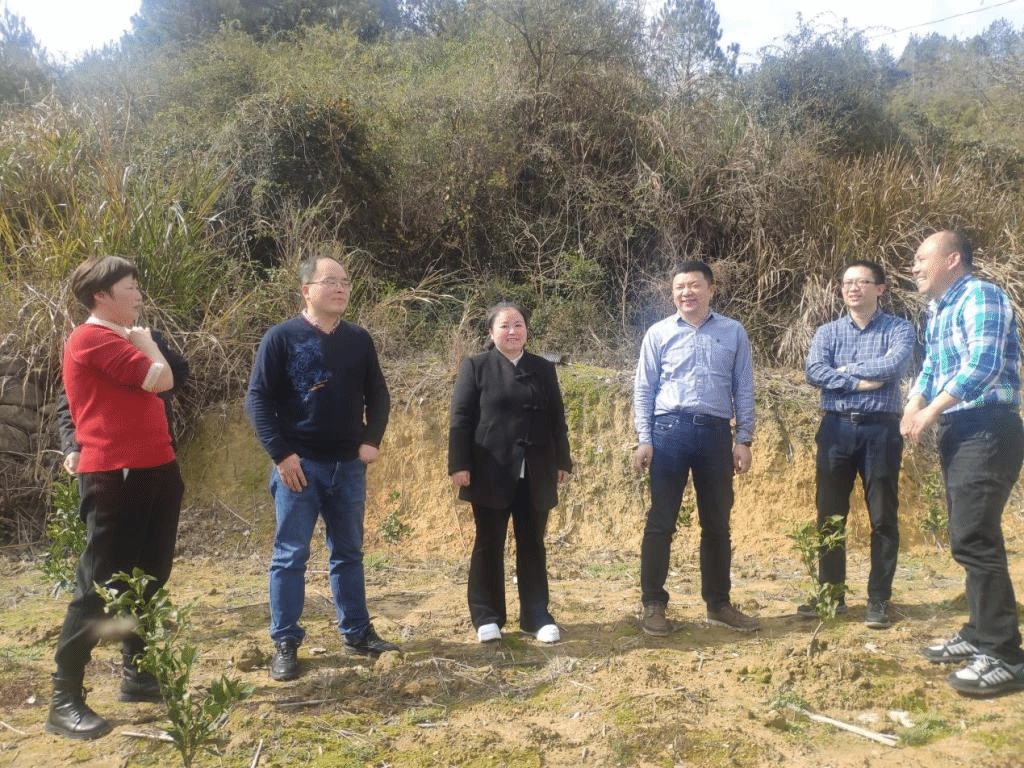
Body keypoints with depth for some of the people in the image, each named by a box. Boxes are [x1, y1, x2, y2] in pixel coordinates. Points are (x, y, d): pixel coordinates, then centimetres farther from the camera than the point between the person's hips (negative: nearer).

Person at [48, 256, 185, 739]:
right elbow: (162, 380, -15)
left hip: (153, 470, 10)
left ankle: (137, 675, 28)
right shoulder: (92, 339, -12)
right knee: (99, 585, -5)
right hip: (114, 476, -10)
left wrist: (145, 344, 5)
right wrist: (146, 343, -2)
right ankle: (64, 700, 5)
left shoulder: (122, 338, 18)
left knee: (149, 578, 15)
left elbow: (159, 382, 16)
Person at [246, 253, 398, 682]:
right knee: (290, 556, 3)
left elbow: (378, 395, 12)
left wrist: (372, 440, -1)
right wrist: (280, 454, -14)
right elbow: (258, 398, -8)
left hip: (348, 465, 4)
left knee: (348, 553, 14)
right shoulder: (282, 338, -5)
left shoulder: (359, 340, 7)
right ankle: (285, 644, 13)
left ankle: (357, 633, 25)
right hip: (299, 465, -4)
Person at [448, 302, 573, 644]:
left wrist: (562, 461, 9)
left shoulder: (544, 369, 11)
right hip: (491, 473, -3)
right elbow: (461, 418, -4)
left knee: (532, 546, 9)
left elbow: (556, 419, 12)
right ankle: (487, 617, 18)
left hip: (535, 475, 3)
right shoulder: (476, 366, 1)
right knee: (489, 546, 7)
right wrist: (460, 464, -11)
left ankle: (537, 616, 18)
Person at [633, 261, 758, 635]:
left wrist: (744, 440, 4)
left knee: (717, 524, 11)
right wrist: (644, 440, -3)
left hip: (716, 433, 2)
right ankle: (653, 605, 13)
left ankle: (718, 604, 24)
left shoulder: (733, 332, 7)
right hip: (670, 430, -1)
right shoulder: (659, 333, 4)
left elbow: (743, 390, 8)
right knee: (661, 522, 1)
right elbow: (644, 390, 4)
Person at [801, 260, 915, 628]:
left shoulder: (899, 329, 2)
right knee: (830, 515, 7)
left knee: (883, 518, 3)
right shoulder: (827, 332, 9)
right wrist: (860, 382, -16)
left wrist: (844, 369, -8)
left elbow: (893, 366, -17)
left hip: (880, 429, -2)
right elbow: (813, 372, -8)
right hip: (836, 429, 3)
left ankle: (878, 599, 14)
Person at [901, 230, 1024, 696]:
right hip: (958, 431, 10)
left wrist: (931, 412, -18)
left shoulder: (980, 296, -11)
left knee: (973, 540, -11)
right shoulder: (939, 312, 18)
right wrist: (914, 404, -1)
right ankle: (980, 635, 25)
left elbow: (984, 364, -24)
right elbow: (931, 368, 20)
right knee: (969, 539, 14)